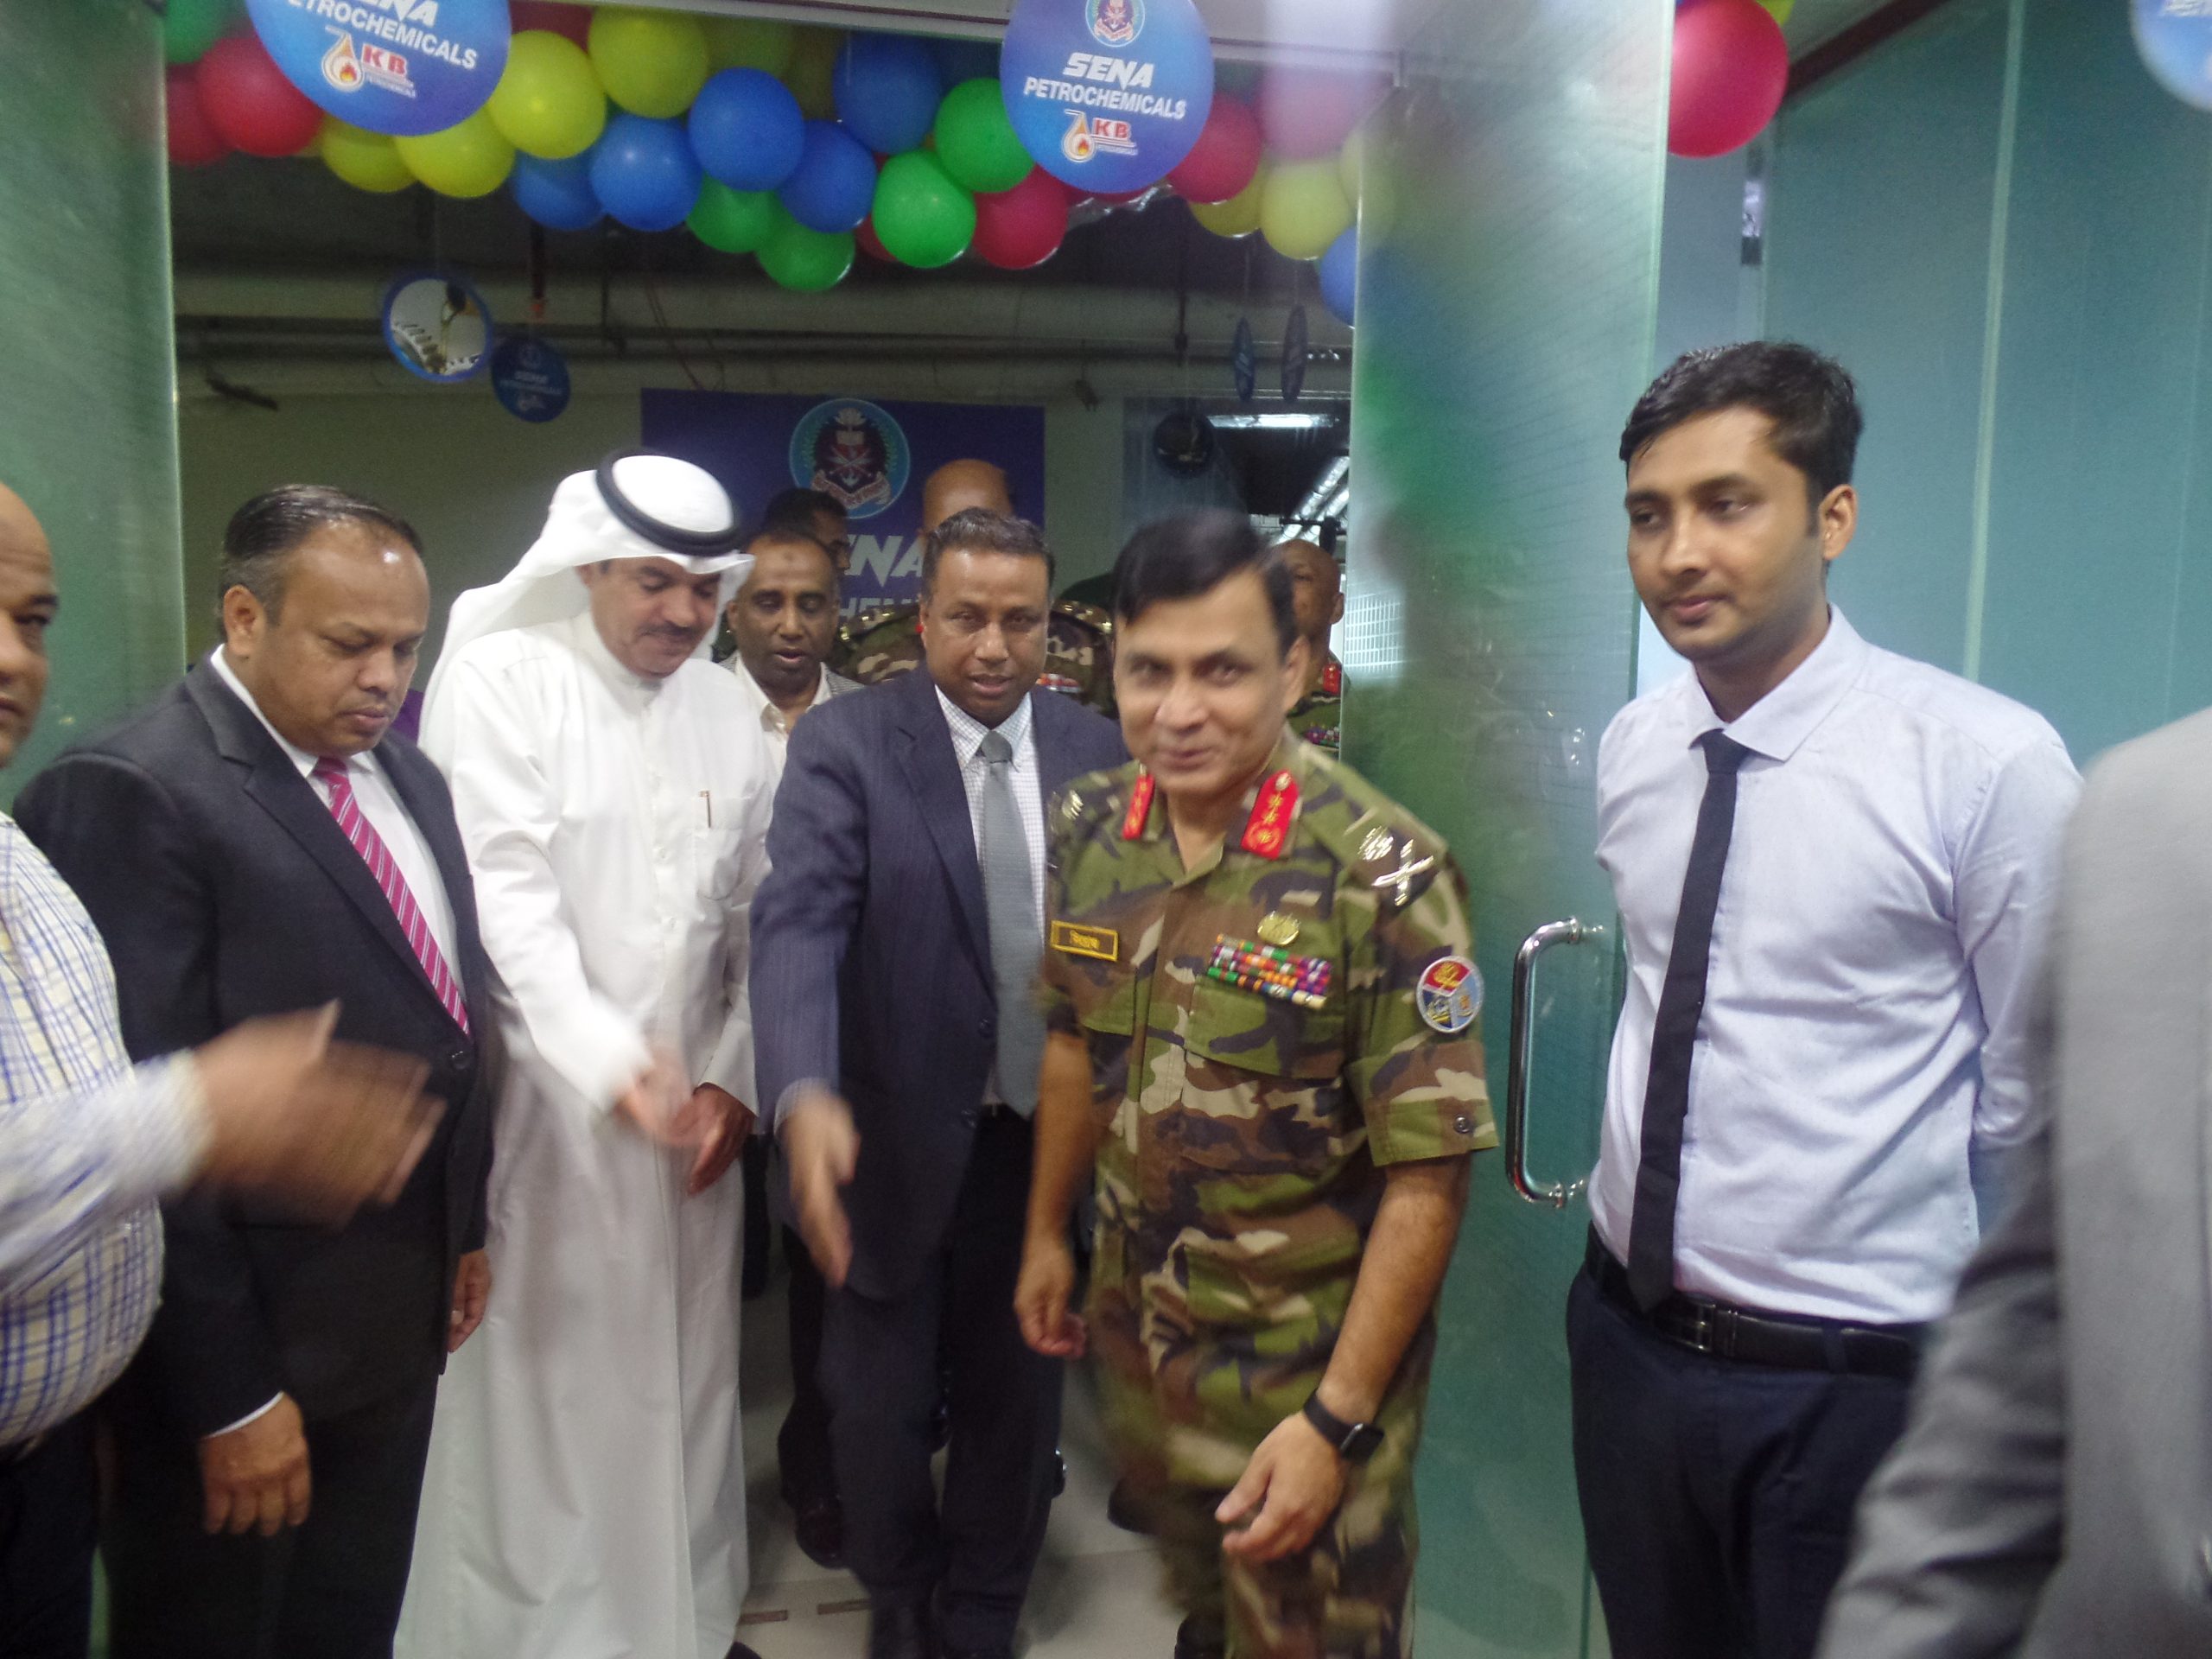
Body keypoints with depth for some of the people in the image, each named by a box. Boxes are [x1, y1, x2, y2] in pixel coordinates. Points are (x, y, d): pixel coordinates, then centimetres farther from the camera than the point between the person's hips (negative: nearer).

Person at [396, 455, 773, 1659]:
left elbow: (757, 915, 8)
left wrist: (734, 1077, 1)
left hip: (693, 1104, 4)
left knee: (681, 1380, 14)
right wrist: (608, 1058, -26)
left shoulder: (727, 709, 6)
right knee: (539, 1388, 6)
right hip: (540, 1103, -4)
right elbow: (504, 894, -16)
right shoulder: (499, 681, -7)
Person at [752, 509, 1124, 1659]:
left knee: (1019, 1395, 20)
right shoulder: (845, 742, -12)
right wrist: (805, 1094, -39)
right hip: (897, 1141, -2)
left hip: (1048, 1138, 3)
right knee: (879, 1404, 17)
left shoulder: (1096, 752, -3)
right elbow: (799, 921, -24)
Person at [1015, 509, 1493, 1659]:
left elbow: (1427, 1172, -20)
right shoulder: (1088, 829, -6)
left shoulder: (1381, 873, -23)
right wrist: (1045, 1232, 13)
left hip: (1310, 1360, -5)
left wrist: (1337, 1420, -19)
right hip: (1135, 1324, 5)